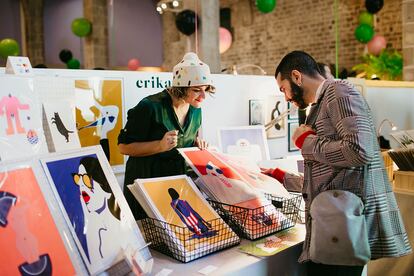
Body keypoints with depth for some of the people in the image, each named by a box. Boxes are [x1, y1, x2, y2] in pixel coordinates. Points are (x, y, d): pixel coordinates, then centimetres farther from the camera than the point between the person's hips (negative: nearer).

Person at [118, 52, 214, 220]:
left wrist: (196, 142, -4)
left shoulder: (195, 109, 1)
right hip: (147, 182, -5)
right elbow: (124, 146, -15)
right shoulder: (150, 107, -19)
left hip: (180, 180, 6)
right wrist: (160, 145, -27)